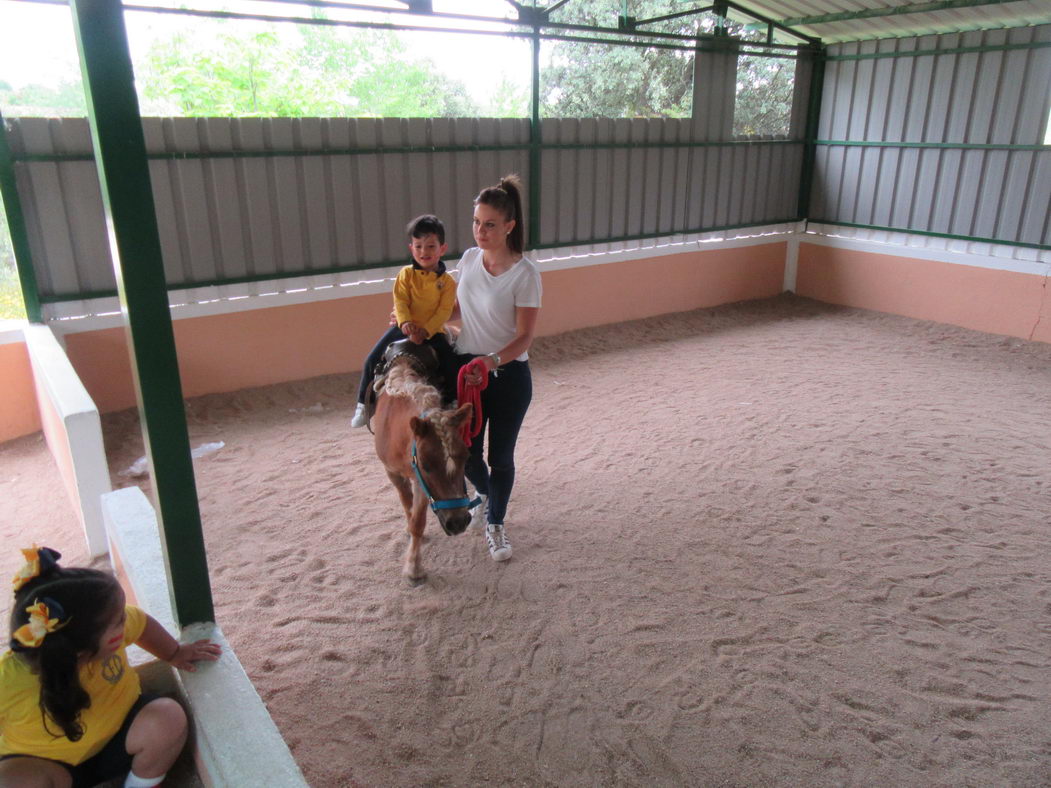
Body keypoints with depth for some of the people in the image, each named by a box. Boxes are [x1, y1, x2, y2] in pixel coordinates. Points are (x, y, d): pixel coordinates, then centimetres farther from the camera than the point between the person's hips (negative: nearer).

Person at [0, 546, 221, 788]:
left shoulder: (106, 624, -23)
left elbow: (141, 623, 0)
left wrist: (175, 654, 10)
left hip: (118, 740, 3)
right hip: (53, 765, -2)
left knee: (168, 717, -26)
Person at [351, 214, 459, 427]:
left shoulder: (447, 281, -4)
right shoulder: (406, 274, 0)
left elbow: (444, 311, -10)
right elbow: (400, 301, -7)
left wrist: (425, 331, -23)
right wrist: (405, 322, -26)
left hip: (432, 330, -1)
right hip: (405, 327, 1)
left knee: (451, 366, -19)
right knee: (373, 360, -9)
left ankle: (451, 404, 6)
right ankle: (364, 404, 9)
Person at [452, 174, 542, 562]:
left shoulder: (525, 274, -17)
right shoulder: (469, 258, -1)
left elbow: (525, 337, -17)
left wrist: (492, 361, -33)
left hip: (509, 375, -4)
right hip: (466, 368, 5)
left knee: (501, 456, 9)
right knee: (466, 451, 13)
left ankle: (495, 522, 33)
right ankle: (485, 493, 47)